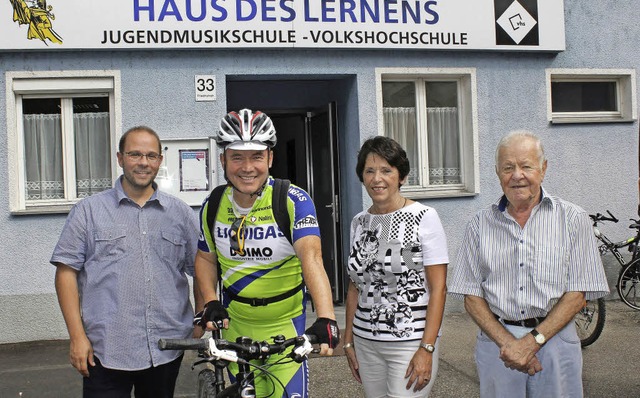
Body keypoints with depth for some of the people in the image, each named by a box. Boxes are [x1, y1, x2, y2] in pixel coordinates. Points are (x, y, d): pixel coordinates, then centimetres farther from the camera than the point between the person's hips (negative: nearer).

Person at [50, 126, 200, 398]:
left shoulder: (180, 213, 9)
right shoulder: (89, 210, 3)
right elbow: (66, 272, -1)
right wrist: (77, 336, -7)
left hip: (167, 351, 2)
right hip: (105, 352, -2)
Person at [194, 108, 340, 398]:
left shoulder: (294, 201, -19)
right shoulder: (213, 207, -5)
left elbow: (311, 258, -31)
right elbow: (205, 258, 9)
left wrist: (326, 318, -44)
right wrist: (211, 302, -8)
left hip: (286, 324, -3)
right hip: (235, 324, 4)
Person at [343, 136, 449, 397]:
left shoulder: (424, 217, -8)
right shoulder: (359, 222, 7)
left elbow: (438, 288, -11)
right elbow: (355, 287, 12)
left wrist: (427, 349, -15)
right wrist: (348, 341, 11)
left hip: (410, 342, -5)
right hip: (365, 342, 5)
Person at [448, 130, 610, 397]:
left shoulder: (573, 219, 0)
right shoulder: (480, 224, 4)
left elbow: (578, 293, -4)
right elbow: (471, 295, 1)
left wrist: (533, 341, -12)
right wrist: (508, 342, -11)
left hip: (555, 340, -1)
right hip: (497, 342, 1)